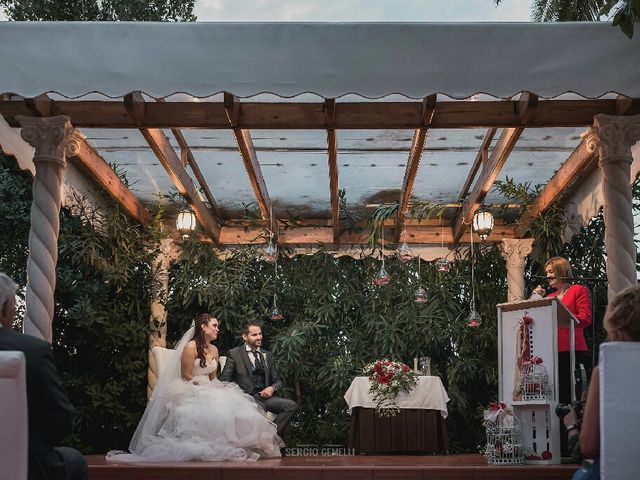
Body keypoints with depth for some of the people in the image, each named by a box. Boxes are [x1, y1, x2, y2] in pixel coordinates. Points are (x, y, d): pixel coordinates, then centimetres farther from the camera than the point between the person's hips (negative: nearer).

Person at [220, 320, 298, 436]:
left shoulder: (267, 355, 22)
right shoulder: (234, 354, 9)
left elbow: (278, 381, 23)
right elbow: (224, 380, 4)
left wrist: (272, 388, -1)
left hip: (265, 396, 5)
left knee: (292, 405, -22)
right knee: (260, 407, -39)